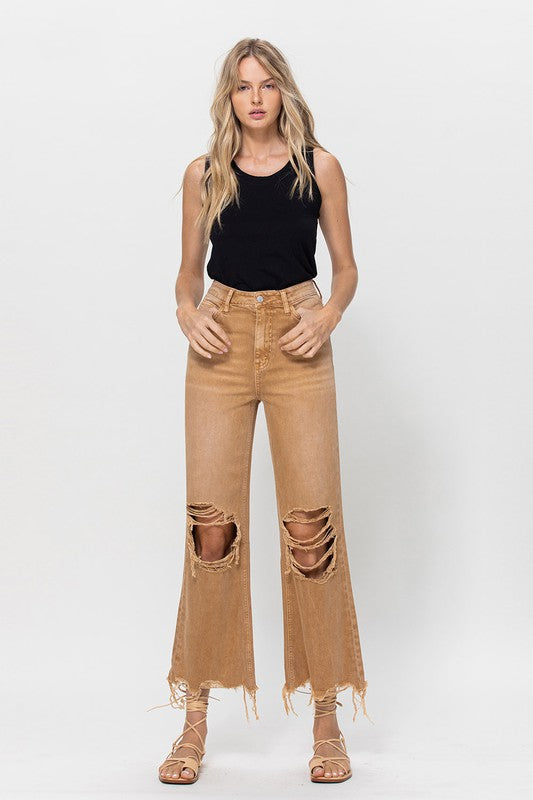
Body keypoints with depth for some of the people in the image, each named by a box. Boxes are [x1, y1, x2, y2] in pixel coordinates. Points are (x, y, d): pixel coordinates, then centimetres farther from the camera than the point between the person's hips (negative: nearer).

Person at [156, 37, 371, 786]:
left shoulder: (320, 168, 5)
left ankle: (327, 718, 9)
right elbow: (189, 270, 14)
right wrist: (188, 313, -7)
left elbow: (346, 266, 10)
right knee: (211, 526, -2)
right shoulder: (204, 173, 8)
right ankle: (196, 718, 9)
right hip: (222, 348, 1)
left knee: (311, 526, -3)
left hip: (297, 347, -1)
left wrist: (329, 315, -10)